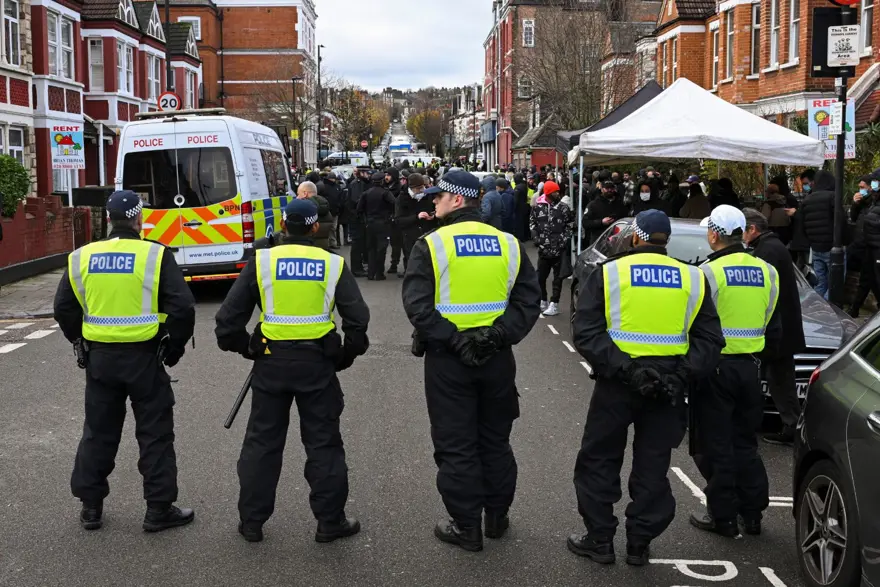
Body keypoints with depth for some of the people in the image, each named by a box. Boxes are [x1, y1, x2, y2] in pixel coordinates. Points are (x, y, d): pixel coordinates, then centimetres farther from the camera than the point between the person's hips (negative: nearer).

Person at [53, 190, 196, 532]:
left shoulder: (82, 258, 0)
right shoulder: (155, 256, -11)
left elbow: (64, 309, 7)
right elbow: (182, 308, -14)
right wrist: (174, 347, 0)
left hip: (99, 358, 4)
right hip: (144, 357, -3)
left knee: (98, 432, 15)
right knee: (155, 433, 7)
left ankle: (90, 507, 23)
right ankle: (160, 509, 11)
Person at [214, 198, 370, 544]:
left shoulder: (261, 261, -3)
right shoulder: (333, 265, -2)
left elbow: (229, 315, -2)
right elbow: (358, 318, -5)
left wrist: (244, 348, 13)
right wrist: (345, 356, 9)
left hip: (271, 362, 1)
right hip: (317, 363, 0)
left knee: (262, 441, 12)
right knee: (323, 442, 9)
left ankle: (251, 521, 18)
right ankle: (330, 521, 14)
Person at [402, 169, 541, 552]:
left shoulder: (431, 245, -10)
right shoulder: (508, 244, 2)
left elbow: (417, 305, -20)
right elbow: (528, 301, -4)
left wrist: (453, 339, -18)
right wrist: (499, 335, -10)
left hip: (448, 359, -4)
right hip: (497, 357, 4)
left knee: (455, 446, 7)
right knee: (495, 441, 18)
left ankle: (466, 528, 14)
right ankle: (497, 517, 29)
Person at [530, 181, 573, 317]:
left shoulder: (564, 207, -1)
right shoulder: (538, 207, 2)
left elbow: (570, 224, 2)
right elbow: (533, 224, 9)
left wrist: (565, 239, -7)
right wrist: (536, 239, -1)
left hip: (559, 248, -2)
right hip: (543, 248, 2)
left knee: (557, 277, 3)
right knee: (540, 276, 9)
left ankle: (554, 304, 8)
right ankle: (543, 301, 26)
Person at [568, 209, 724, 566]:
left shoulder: (608, 273, -3)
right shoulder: (692, 279, 4)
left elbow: (586, 333, -12)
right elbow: (709, 340, -2)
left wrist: (623, 368, -18)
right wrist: (682, 376, -10)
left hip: (617, 382, -2)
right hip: (669, 385, 2)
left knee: (599, 461, 11)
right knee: (652, 467, 12)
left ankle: (599, 539, 15)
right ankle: (639, 543, 17)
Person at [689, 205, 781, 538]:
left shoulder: (709, 272, -14)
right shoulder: (767, 273, 5)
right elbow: (774, 329, 12)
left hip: (715, 367, -6)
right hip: (750, 368, 6)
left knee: (716, 445, 4)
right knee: (745, 442, 17)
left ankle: (723, 516, 8)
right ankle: (753, 512, 21)